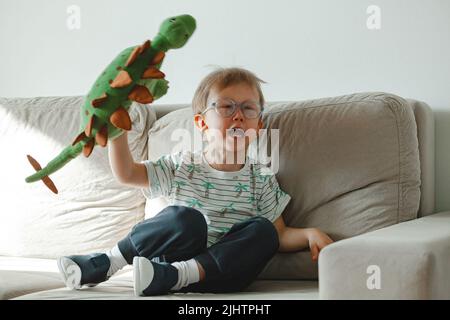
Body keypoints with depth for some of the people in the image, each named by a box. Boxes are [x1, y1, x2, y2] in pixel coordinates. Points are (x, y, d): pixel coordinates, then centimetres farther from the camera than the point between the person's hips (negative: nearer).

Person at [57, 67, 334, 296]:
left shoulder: (262, 179, 8)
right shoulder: (182, 166, 9)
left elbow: (279, 236, 8)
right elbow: (126, 173, 6)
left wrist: (310, 234, -12)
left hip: (218, 275, 1)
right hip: (178, 255, -1)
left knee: (263, 231, -25)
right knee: (187, 219, -30)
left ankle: (172, 276, -31)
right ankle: (107, 262, -19)